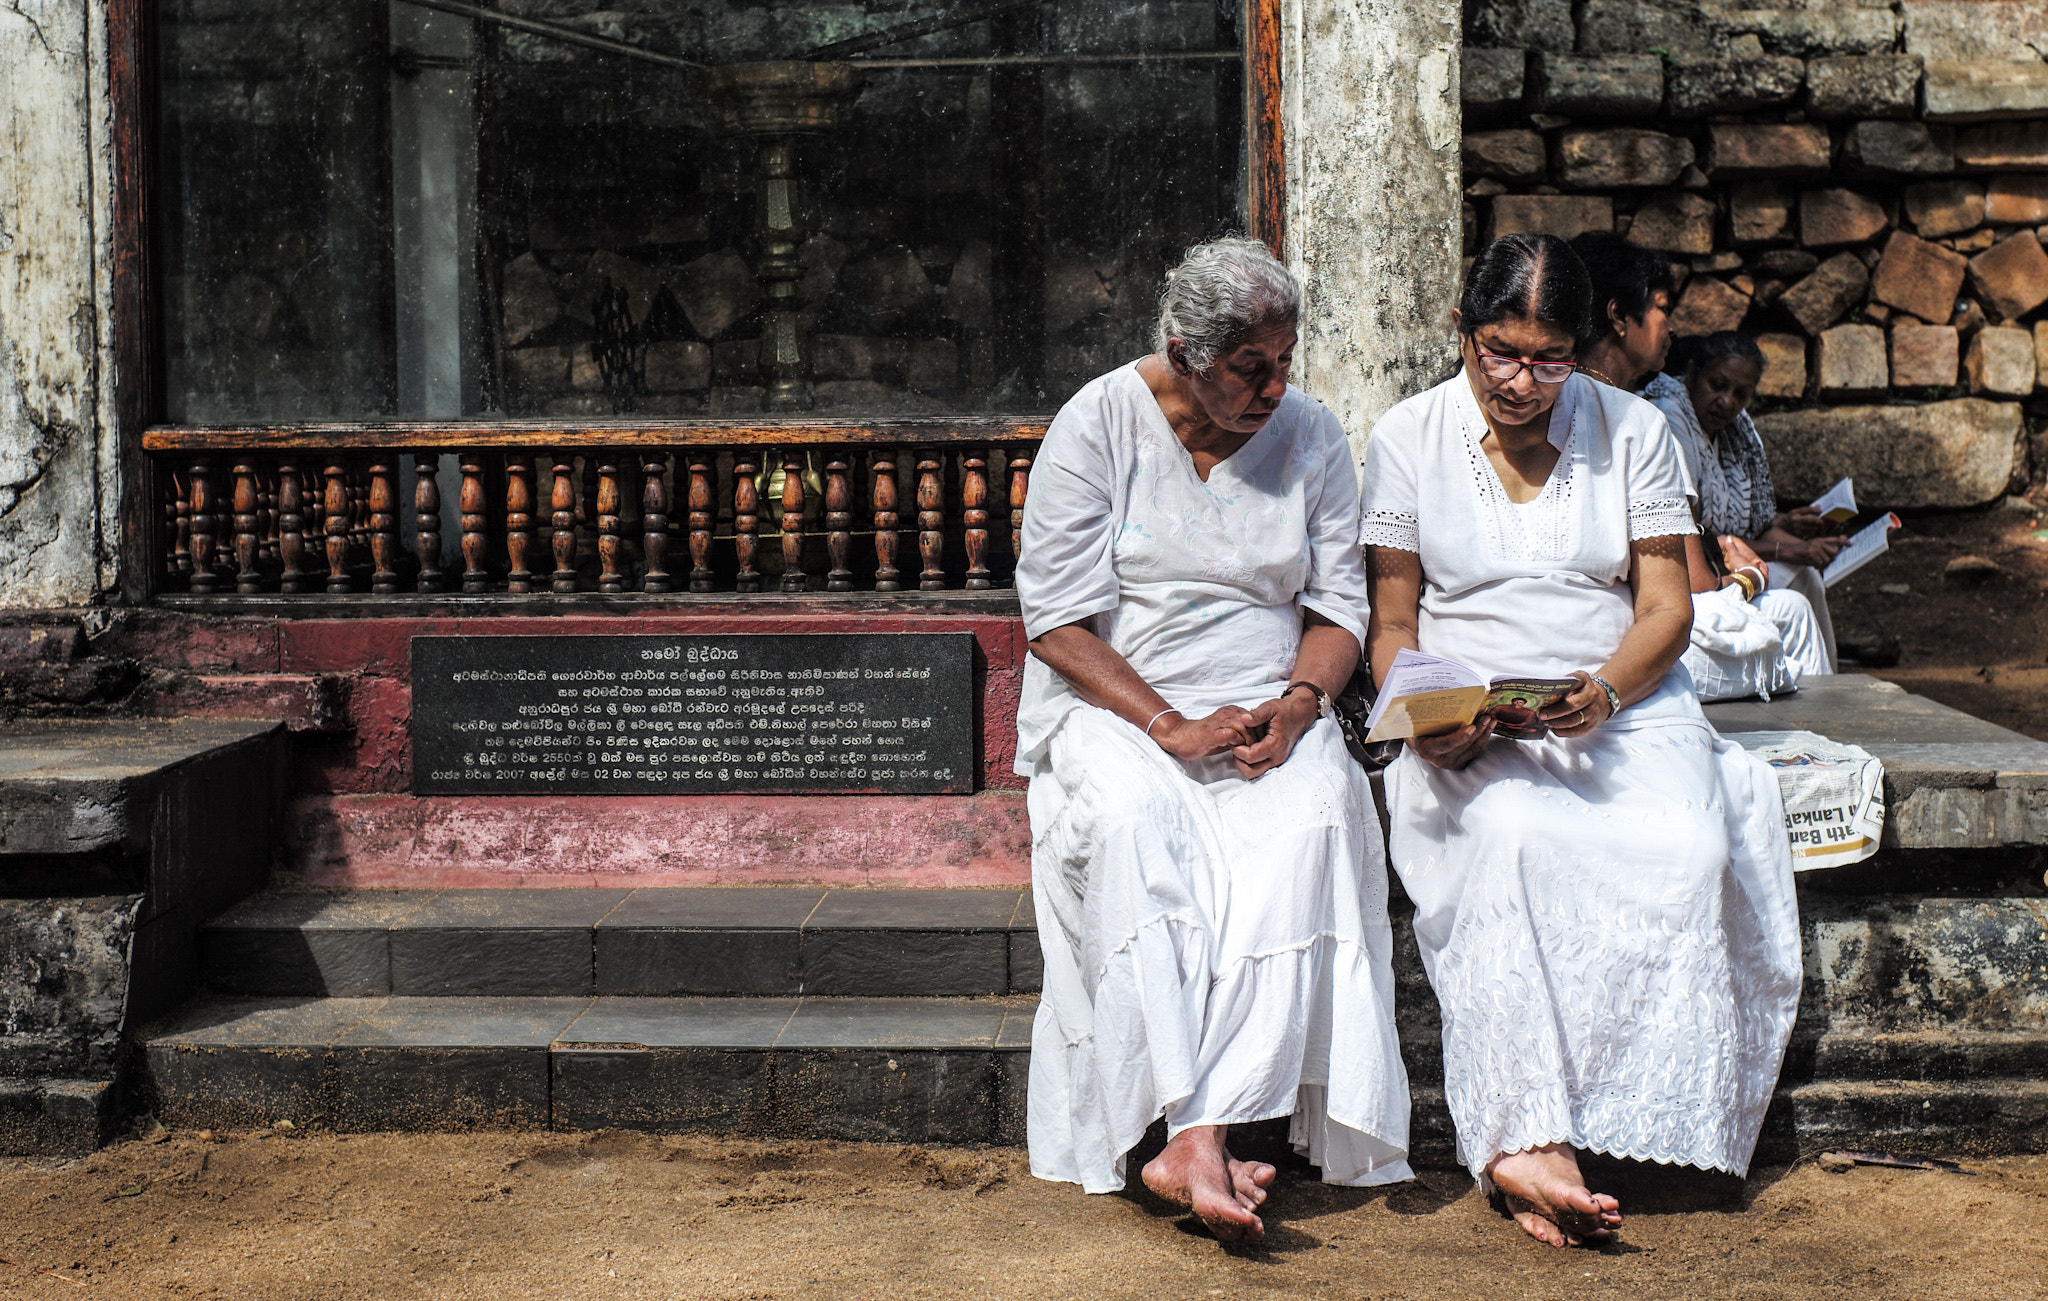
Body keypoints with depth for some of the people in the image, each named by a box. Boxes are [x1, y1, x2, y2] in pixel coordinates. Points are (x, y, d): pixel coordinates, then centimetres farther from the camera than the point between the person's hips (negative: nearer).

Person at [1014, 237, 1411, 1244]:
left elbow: (1339, 606, 9)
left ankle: (1193, 1144, -40)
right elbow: (1058, 621, -7)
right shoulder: (1097, 425, -3)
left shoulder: (1310, 436, 7)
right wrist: (1171, 727, -19)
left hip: (1268, 715, 2)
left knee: (1311, 819, -33)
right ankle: (1203, 1136, -41)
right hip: (1114, 707, -2)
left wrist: (1298, 705, -13)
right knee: (1137, 822, -37)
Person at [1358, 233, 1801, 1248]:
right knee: (1511, 834, -37)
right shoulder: (1408, 438, 7)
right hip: (1469, 732, -1)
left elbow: (1665, 607, 6)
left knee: (1689, 848, -32)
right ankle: (1531, 1141, -41)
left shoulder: (1633, 431, 9)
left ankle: (1519, 1142, -29)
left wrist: (1604, 691, -16)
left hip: (1626, 710, 2)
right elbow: (1390, 624, 6)